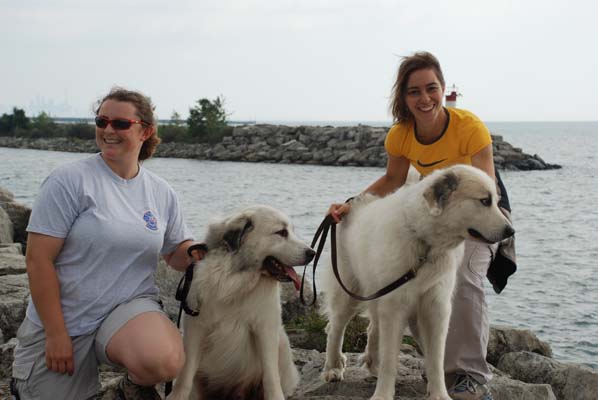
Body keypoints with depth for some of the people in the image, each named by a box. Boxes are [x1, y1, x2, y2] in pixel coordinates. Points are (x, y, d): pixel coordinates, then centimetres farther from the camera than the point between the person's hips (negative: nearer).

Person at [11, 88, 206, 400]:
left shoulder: (161, 192, 4)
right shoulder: (69, 181, -11)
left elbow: (176, 255, 14)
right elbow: (38, 259, -13)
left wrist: (195, 252, -11)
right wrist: (56, 334, -15)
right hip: (61, 318, -1)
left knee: (164, 361, -30)